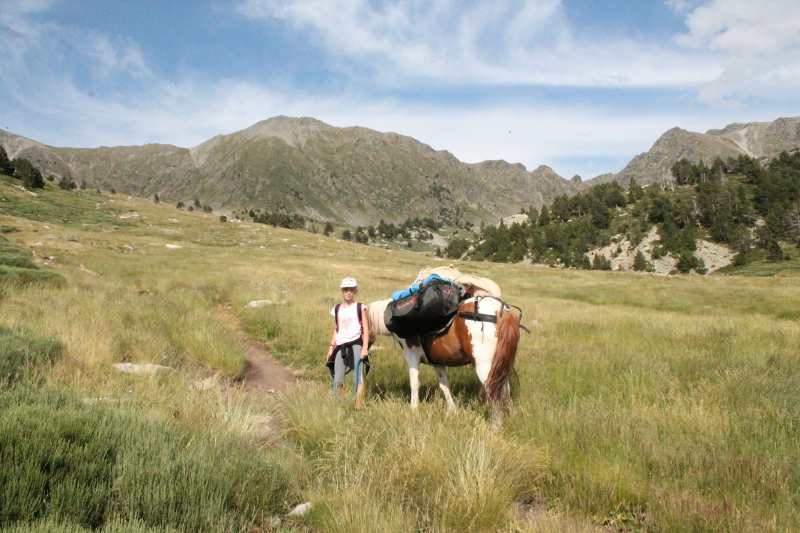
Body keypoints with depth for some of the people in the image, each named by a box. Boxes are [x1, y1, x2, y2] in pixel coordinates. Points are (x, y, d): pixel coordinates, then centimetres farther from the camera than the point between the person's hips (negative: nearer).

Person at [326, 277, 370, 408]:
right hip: (340, 346, 4)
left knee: (359, 377, -9)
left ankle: (359, 405, -8)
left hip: (356, 344, -4)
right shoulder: (337, 309, 14)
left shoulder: (360, 308, 3)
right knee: (338, 380, 1)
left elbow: (366, 329, -2)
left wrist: (365, 348, -11)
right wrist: (331, 347, 12)